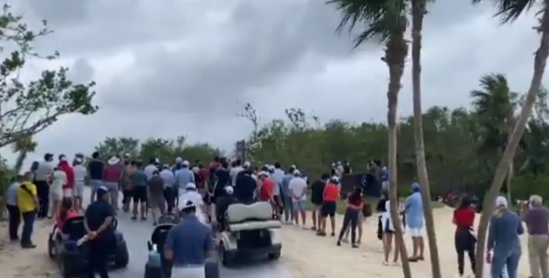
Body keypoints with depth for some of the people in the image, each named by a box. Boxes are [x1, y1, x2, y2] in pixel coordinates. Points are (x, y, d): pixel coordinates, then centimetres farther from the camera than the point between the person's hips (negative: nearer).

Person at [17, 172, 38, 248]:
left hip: (23, 209, 8)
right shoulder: (31, 186, -14)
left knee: (26, 225, 19)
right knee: (29, 226, -2)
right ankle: (26, 242, -1)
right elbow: (35, 198, -18)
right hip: (31, 208, -7)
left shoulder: (20, 186, 9)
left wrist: (19, 207, 20)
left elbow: (18, 198, 12)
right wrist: (37, 206, -5)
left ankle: (24, 241, 25)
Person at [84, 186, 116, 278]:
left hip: (92, 238, 6)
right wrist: (97, 232, -21)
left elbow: (85, 221, 2)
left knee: (91, 259, 13)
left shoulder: (90, 206, 10)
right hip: (104, 238, -5)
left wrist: (89, 232, -11)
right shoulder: (108, 207, -10)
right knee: (102, 260, -1)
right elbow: (107, 222, -21)